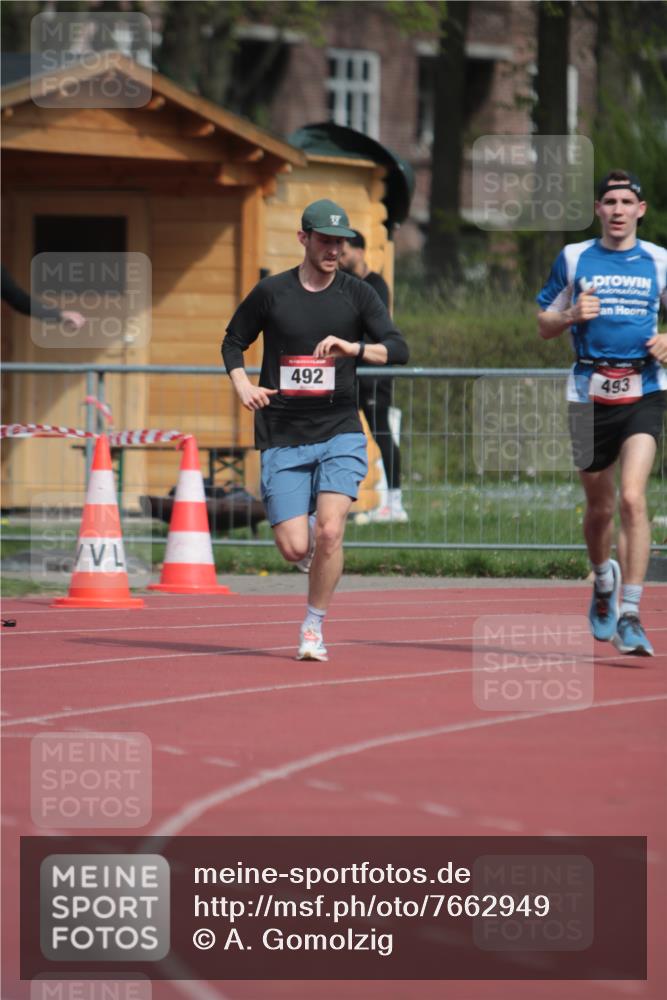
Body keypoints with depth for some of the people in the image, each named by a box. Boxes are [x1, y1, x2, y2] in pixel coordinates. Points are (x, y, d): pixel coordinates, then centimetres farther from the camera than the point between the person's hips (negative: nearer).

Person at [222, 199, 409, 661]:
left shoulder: (358, 295, 3)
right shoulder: (271, 293, 2)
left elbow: (399, 349, -5)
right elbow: (233, 341, 15)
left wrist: (353, 347, -23)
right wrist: (243, 385, -3)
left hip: (339, 434, 0)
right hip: (283, 438, 0)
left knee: (328, 532, -19)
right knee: (295, 548, -8)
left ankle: (314, 627, 0)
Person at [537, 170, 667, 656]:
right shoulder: (573, 258, 7)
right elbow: (545, 324, 12)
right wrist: (572, 315, -9)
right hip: (590, 392, 2)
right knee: (600, 506, 10)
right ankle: (604, 580, 42)